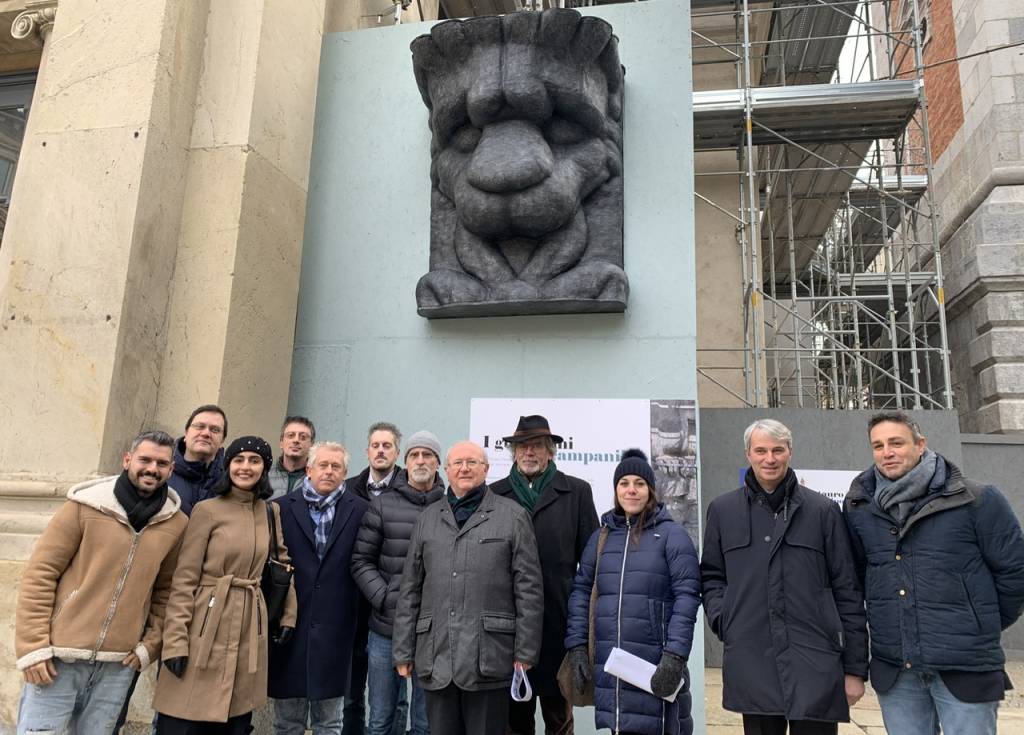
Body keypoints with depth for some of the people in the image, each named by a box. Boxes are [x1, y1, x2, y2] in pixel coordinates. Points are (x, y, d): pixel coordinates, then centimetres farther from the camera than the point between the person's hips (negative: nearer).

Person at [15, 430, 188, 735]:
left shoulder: (177, 524, 2)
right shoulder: (86, 506, -7)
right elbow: (39, 575, -6)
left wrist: (150, 644, 1)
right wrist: (33, 646, -9)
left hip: (119, 665, 3)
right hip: (59, 657, -2)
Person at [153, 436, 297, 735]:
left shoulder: (271, 512, 9)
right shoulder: (206, 510, -5)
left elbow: (284, 564, 20)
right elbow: (184, 578, -7)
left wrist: (288, 615, 16)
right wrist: (176, 640, -12)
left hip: (249, 630, 4)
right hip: (206, 626, -4)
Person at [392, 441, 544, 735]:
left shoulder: (513, 516, 0)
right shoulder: (427, 518, 11)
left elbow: (529, 589, -3)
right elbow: (410, 589, 11)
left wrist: (525, 652, -6)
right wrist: (403, 651, 8)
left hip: (489, 658, -3)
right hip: (435, 658, 3)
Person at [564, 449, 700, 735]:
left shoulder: (672, 534, -2)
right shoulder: (600, 536, 10)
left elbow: (687, 596, -8)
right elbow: (581, 591, 9)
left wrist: (675, 655, -15)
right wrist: (576, 646, 0)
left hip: (655, 664, -3)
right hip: (608, 665, 4)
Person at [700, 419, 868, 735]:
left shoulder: (823, 510, 4)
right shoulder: (723, 510, 8)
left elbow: (847, 592, 4)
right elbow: (711, 576, 17)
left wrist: (855, 667, 2)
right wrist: (721, 617, -2)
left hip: (815, 665, -1)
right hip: (751, 666, 1)